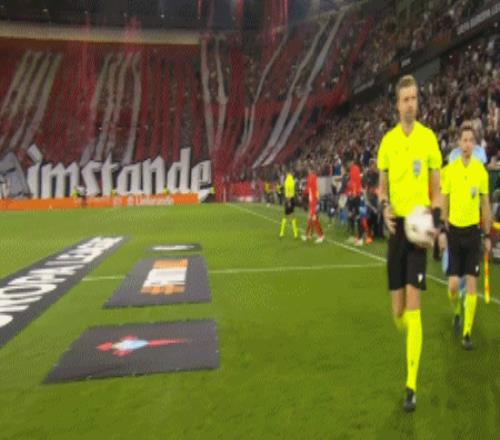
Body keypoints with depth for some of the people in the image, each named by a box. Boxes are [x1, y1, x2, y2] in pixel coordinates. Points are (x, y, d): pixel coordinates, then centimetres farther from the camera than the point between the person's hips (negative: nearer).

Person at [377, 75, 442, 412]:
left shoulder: (428, 138, 0)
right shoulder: (387, 140, 6)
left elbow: (437, 188, 4)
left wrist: (436, 221, -10)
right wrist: (385, 207, -9)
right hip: (396, 224, 3)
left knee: (413, 305, -10)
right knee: (397, 311, 6)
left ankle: (412, 385, -2)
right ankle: (413, 341, 43)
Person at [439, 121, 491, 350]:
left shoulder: (481, 170, -2)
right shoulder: (450, 170, -1)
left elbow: (485, 204, 4)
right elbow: (444, 202, 5)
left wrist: (487, 236, 4)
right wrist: (442, 231, -1)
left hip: (473, 230, 0)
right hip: (454, 230, 0)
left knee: (471, 283, -1)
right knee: (453, 284, 0)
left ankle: (467, 332, 9)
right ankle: (456, 312, 33)